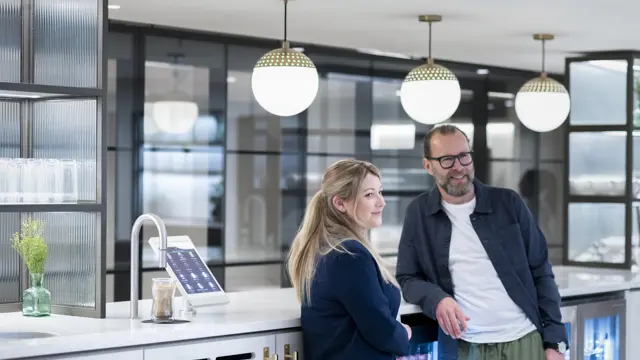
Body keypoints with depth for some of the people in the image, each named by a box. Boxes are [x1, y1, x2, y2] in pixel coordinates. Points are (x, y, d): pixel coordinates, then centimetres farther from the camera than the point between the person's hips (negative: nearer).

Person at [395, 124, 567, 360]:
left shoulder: (508, 203, 4)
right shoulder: (419, 213, 5)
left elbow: (541, 274, 6)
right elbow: (407, 278, 7)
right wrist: (436, 299, -15)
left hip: (525, 341, 0)